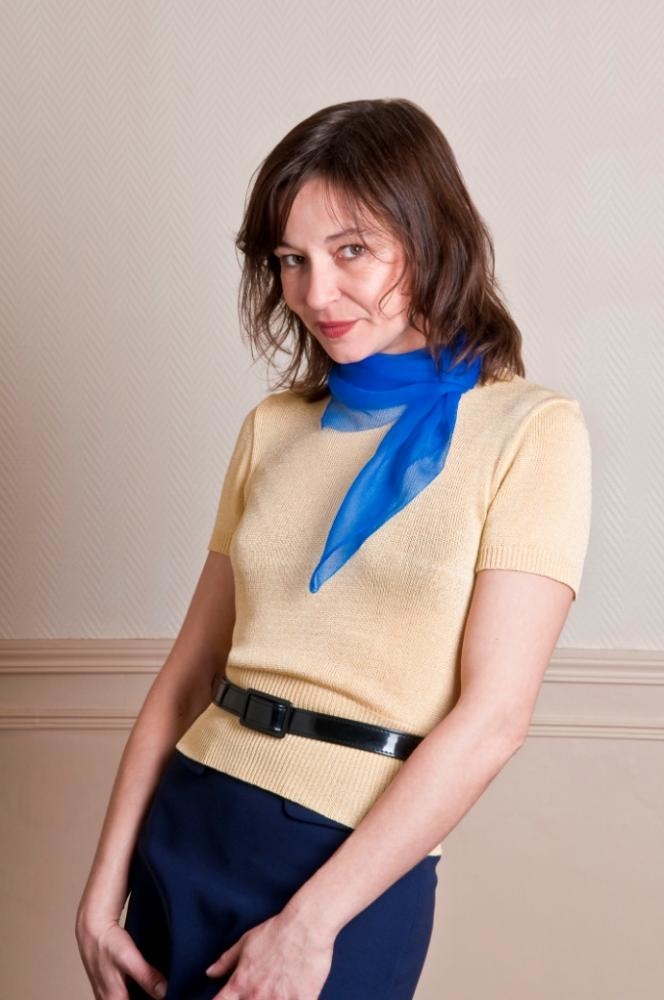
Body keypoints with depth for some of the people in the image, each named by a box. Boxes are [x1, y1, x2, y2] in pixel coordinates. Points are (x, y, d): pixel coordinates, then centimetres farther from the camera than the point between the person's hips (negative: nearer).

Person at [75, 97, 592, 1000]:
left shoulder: (530, 430, -8)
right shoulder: (272, 428, 5)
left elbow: (493, 717, -13)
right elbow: (190, 670, 5)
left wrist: (311, 922, -14)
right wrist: (106, 882, -1)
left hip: (356, 861, -4)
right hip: (187, 825, 5)